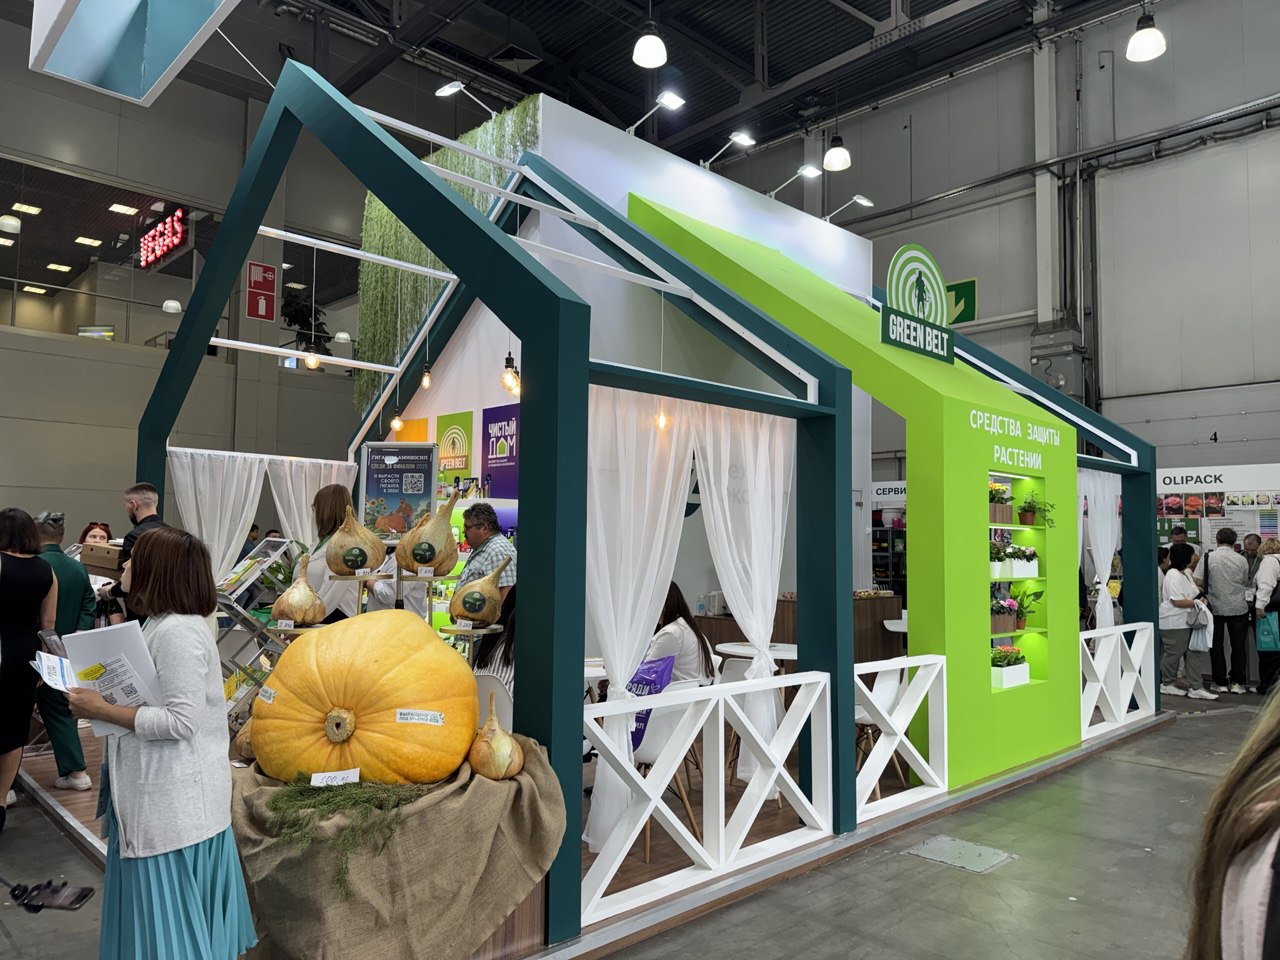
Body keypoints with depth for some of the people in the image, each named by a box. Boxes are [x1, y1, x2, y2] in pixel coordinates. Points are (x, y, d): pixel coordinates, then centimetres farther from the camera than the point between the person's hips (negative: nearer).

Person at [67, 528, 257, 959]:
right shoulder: (164, 624, 10)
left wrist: (102, 710, -19)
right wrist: (102, 694, 5)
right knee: (157, 907, 21)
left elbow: (181, 720, -25)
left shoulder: (178, 632, -21)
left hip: (175, 799, -10)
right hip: (162, 792, 10)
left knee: (170, 914, 3)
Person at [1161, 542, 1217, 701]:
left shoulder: (1185, 573, 13)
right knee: (1173, 653, 3)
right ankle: (1166, 684, 19)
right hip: (1174, 623, -10)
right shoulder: (1173, 576, -19)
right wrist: (1197, 603, -15)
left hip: (1186, 622, 10)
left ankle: (1196, 688, 11)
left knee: (1194, 654, 7)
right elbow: (1177, 601, -23)